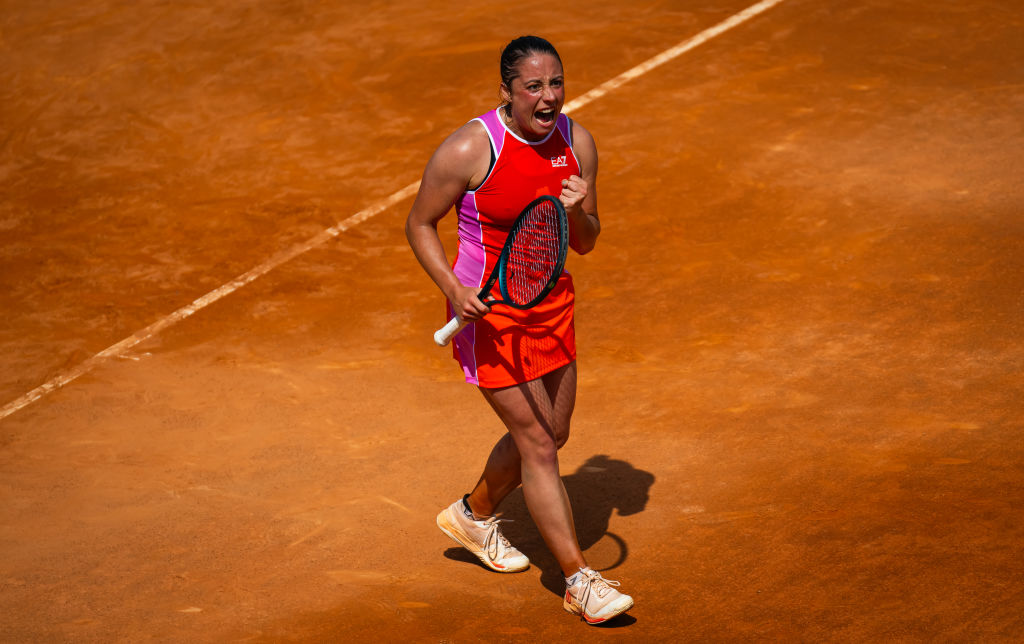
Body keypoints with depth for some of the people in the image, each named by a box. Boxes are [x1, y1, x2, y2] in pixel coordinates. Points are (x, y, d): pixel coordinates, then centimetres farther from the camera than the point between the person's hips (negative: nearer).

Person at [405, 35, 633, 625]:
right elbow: (420, 224, -9)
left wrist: (578, 212, -20)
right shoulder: (469, 149, -21)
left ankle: (473, 515, 46)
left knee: (551, 434, 20)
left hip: (551, 302, 7)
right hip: (489, 312, -7)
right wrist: (453, 288, -23)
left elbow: (586, 244, 3)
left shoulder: (577, 142, -4)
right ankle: (580, 582, 0)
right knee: (537, 444, -7)